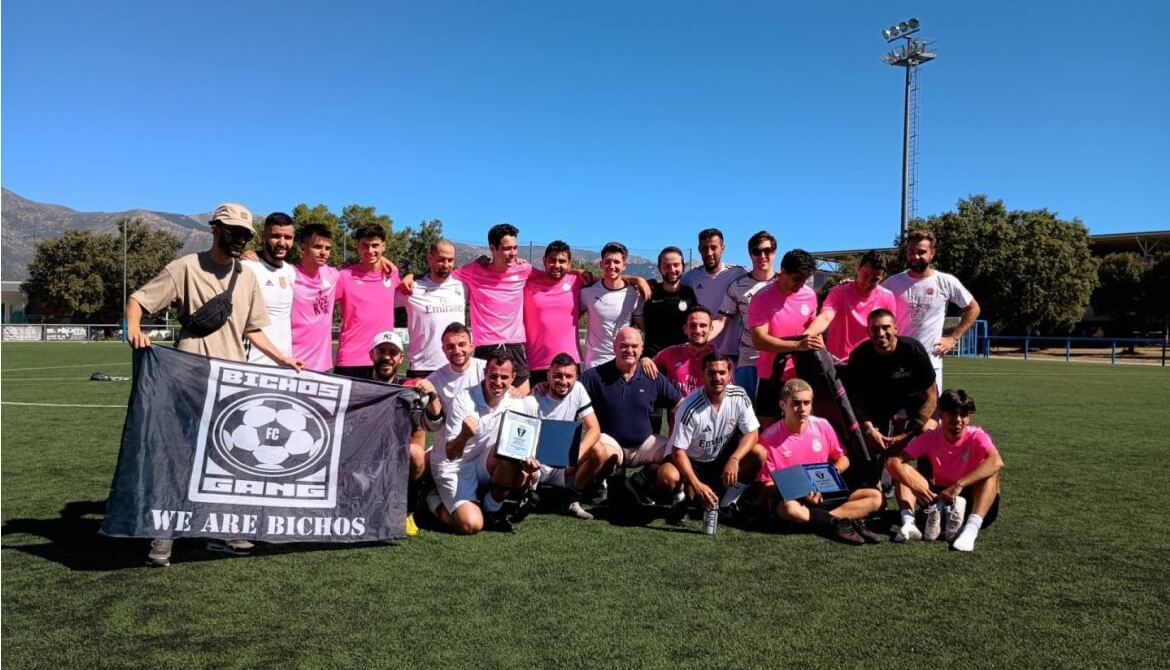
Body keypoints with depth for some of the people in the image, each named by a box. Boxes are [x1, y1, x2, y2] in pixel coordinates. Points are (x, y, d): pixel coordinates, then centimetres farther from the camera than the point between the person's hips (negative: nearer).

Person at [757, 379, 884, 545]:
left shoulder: (822, 426, 1)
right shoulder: (769, 438, -10)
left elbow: (843, 459, 15)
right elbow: (767, 486, -8)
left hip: (827, 493, 5)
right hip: (792, 497, -4)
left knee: (876, 497, -13)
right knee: (789, 509, -40)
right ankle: (844, 520, -25)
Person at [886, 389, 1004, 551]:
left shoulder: (976, 436, -15)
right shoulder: (930, 438, -9)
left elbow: (997, 462, -37)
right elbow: (893, 461, -18)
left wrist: (959, 485, -43)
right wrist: (914, 486, -36)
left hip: (971, 501, -2)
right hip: (939, 498, 2)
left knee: (991, 471, -30)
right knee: (901, 469, -16)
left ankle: (971, 529, -43)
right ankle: (908, 523, -37)